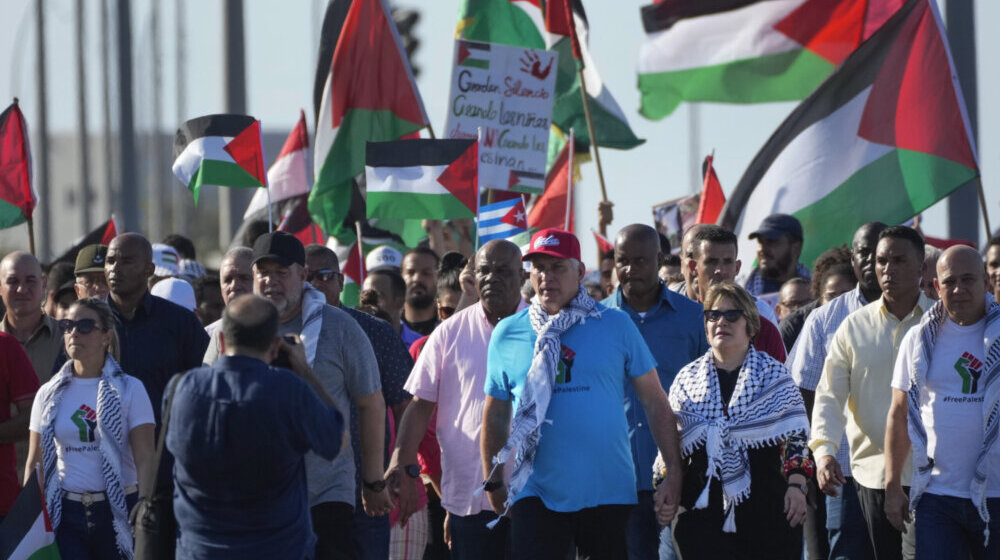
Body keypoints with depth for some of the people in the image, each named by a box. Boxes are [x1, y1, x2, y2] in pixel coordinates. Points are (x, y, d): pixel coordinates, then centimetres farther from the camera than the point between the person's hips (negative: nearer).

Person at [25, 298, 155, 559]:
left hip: (118, 512, -2)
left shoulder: (129, 390, 0)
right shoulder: (49, 395, 9)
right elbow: (34, 462, 10)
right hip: (65, 513, 2)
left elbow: (145, 458, -7)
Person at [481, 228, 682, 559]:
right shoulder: (507, 334, 6)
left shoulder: (616, 325, 2)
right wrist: (493, 483, 12)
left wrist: (674, 473, -5)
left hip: (609, 492, 0)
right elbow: (495, 414, 13)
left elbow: (655, 402, 2)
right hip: (536, 493, 0)